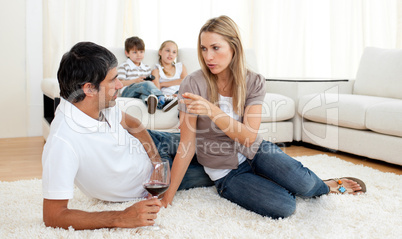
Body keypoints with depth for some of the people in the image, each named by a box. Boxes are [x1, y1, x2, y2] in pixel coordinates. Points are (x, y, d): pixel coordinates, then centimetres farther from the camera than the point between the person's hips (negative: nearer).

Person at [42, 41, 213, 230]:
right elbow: (52, 216, -40)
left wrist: (157, 160, -13)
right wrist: (122, 218, -43)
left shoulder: (102, 103, -21)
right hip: (144, 184, -4)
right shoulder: (62, 141, -43)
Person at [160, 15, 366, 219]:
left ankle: (329, 185, 12)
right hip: (226, 172, -2)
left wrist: (212, 110, -36)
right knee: (284, 206, -24)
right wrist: (168, 196, -14)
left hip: (254, 151, 2)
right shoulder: (193, 85, -18)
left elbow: (249, 136, -21)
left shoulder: (254, 82, -11)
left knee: (302, 182, -26)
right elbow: (187, 146, -15)